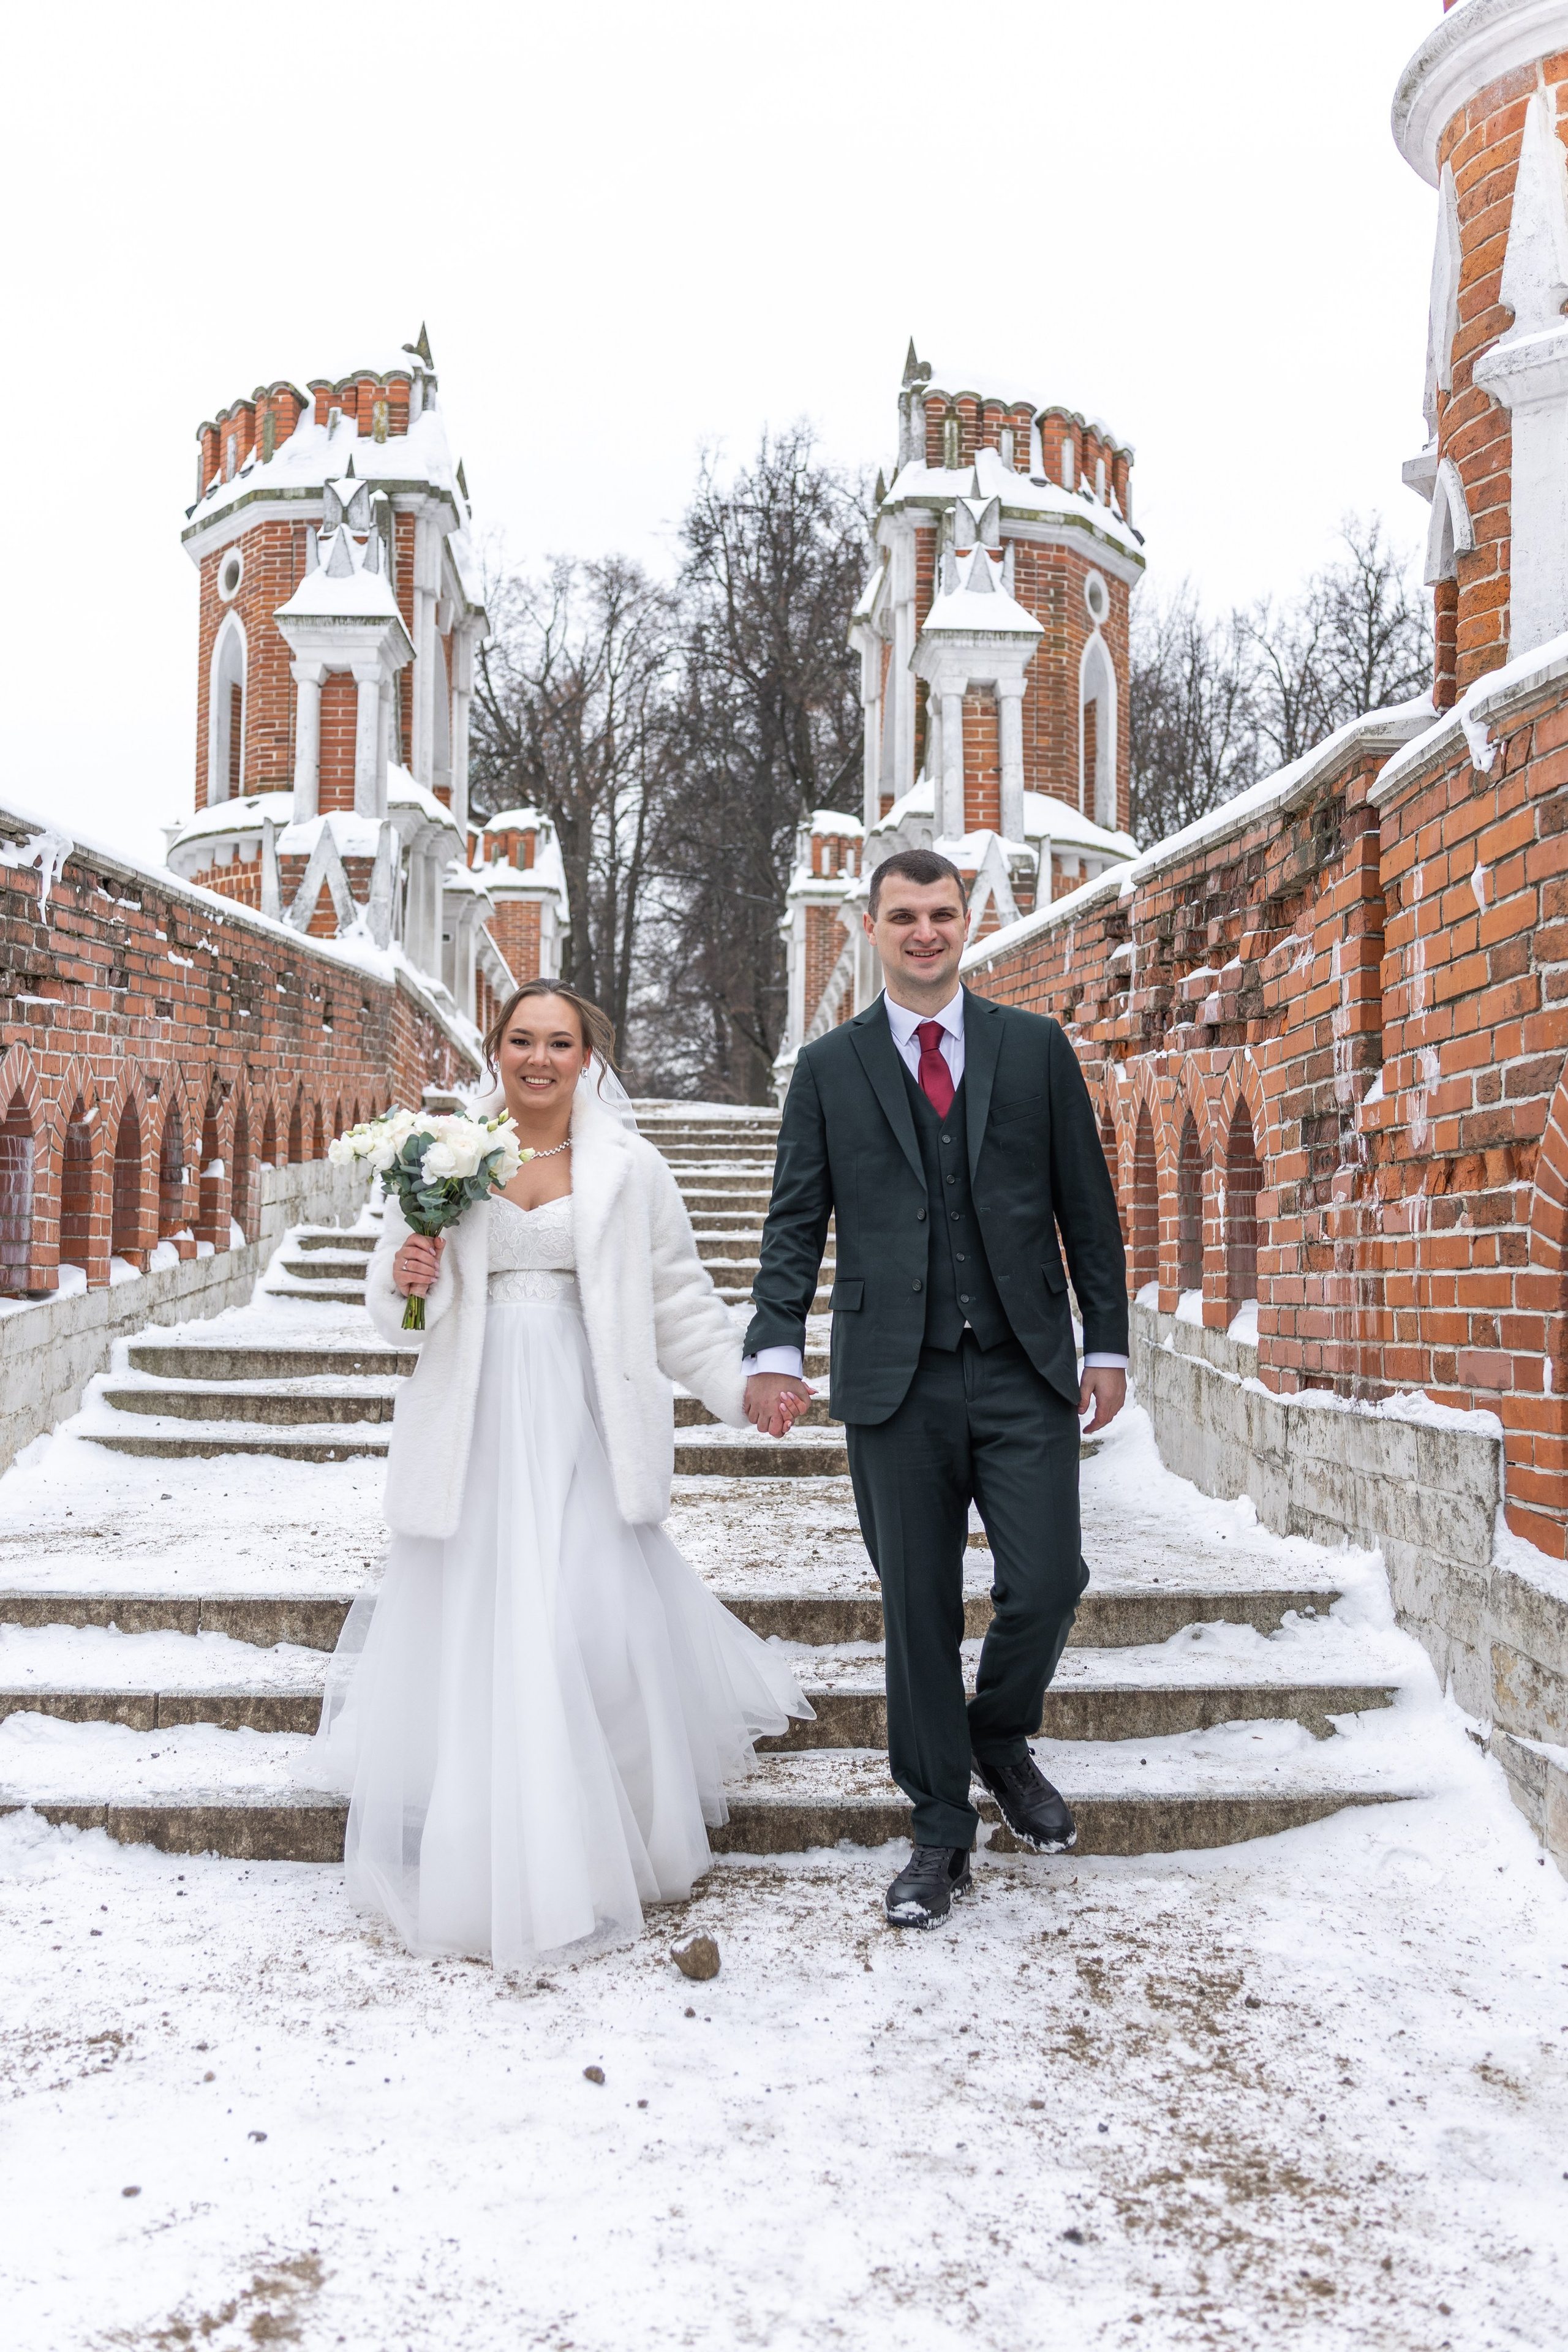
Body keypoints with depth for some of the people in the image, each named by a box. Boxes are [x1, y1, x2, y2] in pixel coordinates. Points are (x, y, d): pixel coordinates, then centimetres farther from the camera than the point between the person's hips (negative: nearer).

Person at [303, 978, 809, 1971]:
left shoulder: (627, 1167, 4)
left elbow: (678, 1296, 7)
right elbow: (395, 1299, 12)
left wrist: (740, 1387, -2)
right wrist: (403, 1282, -11)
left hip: (582, 1423, -1)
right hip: (477, 1423, 1)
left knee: (597, 1623, -5)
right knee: (470, 1628, 3)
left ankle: (604, 1850, 16)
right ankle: (477, 1864, 22)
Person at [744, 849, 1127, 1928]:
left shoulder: (1038, 1046, 7)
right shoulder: (830, 1065, 7)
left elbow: (1087, 1203, 8)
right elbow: (796, 1221, 4)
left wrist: (1109, 1343, 5)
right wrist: (777, 1348, -9)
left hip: (1024, 1372, 0)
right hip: (896, 1383, 0)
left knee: (1046, 1583, -4)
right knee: (918, 1610, 6)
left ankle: (1002, 1738, 28)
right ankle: (943, 1830, 22)